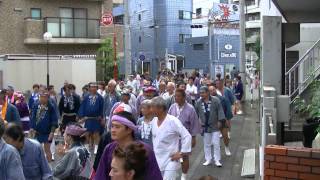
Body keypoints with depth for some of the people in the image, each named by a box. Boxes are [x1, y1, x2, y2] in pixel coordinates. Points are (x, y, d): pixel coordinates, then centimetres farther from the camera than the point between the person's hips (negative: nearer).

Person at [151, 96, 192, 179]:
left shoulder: (173, 121, -17)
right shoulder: (154, 120, 4)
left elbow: (187, 136, -17)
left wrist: (182, 153, -14)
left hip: (170, 160, -7)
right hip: (156, 160, 7)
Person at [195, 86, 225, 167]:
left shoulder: (215, 100, -9)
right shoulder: (198, 102, 0)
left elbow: (220, 111, -6)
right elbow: (196, 113, 8)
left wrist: (219, 121, -10)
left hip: (214, 126, -3)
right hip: (205, 127, 3)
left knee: (216, 143, 1)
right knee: (207, 144, 11)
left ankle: (217, 160, 11)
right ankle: (208, 159, 22)